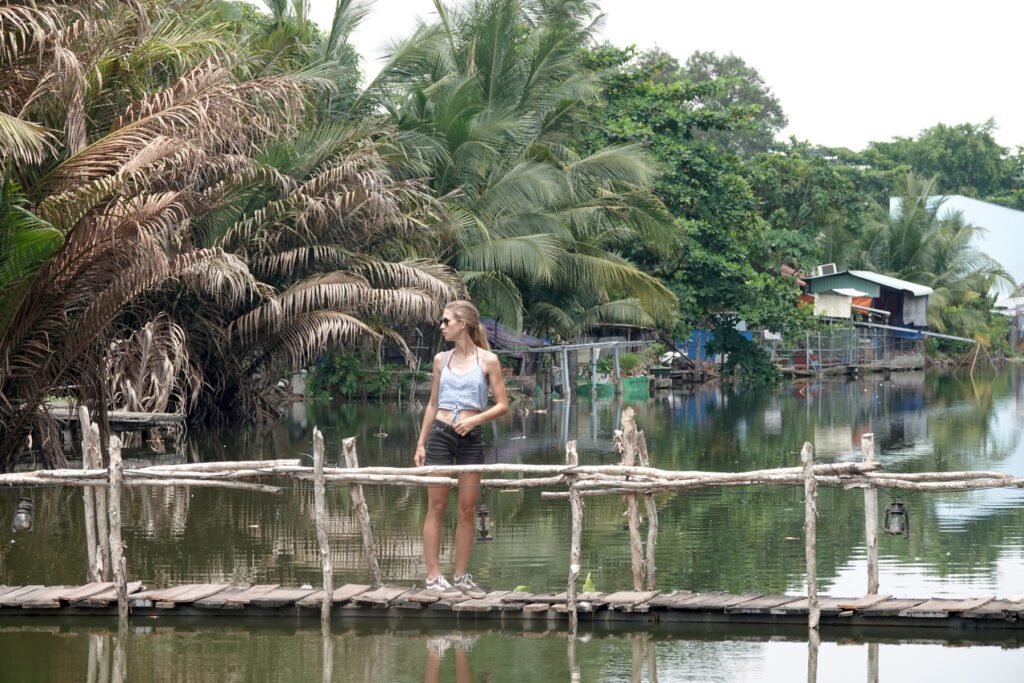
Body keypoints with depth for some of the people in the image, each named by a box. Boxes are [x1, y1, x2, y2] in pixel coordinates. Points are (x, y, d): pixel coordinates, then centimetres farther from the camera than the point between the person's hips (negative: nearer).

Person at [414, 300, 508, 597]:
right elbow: (433, 404, 14)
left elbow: (502, 405, -1)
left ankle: (461, 575, 12)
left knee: (468, 509, 3)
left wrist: (474, 419, -17)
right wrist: (421, 444, 9)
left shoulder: (487, 360, -1)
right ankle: (434, 575, 2)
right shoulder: (441, 359, 8)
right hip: (440, 434, 1)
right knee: (436, 506, 0)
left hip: (471, 438, -1)